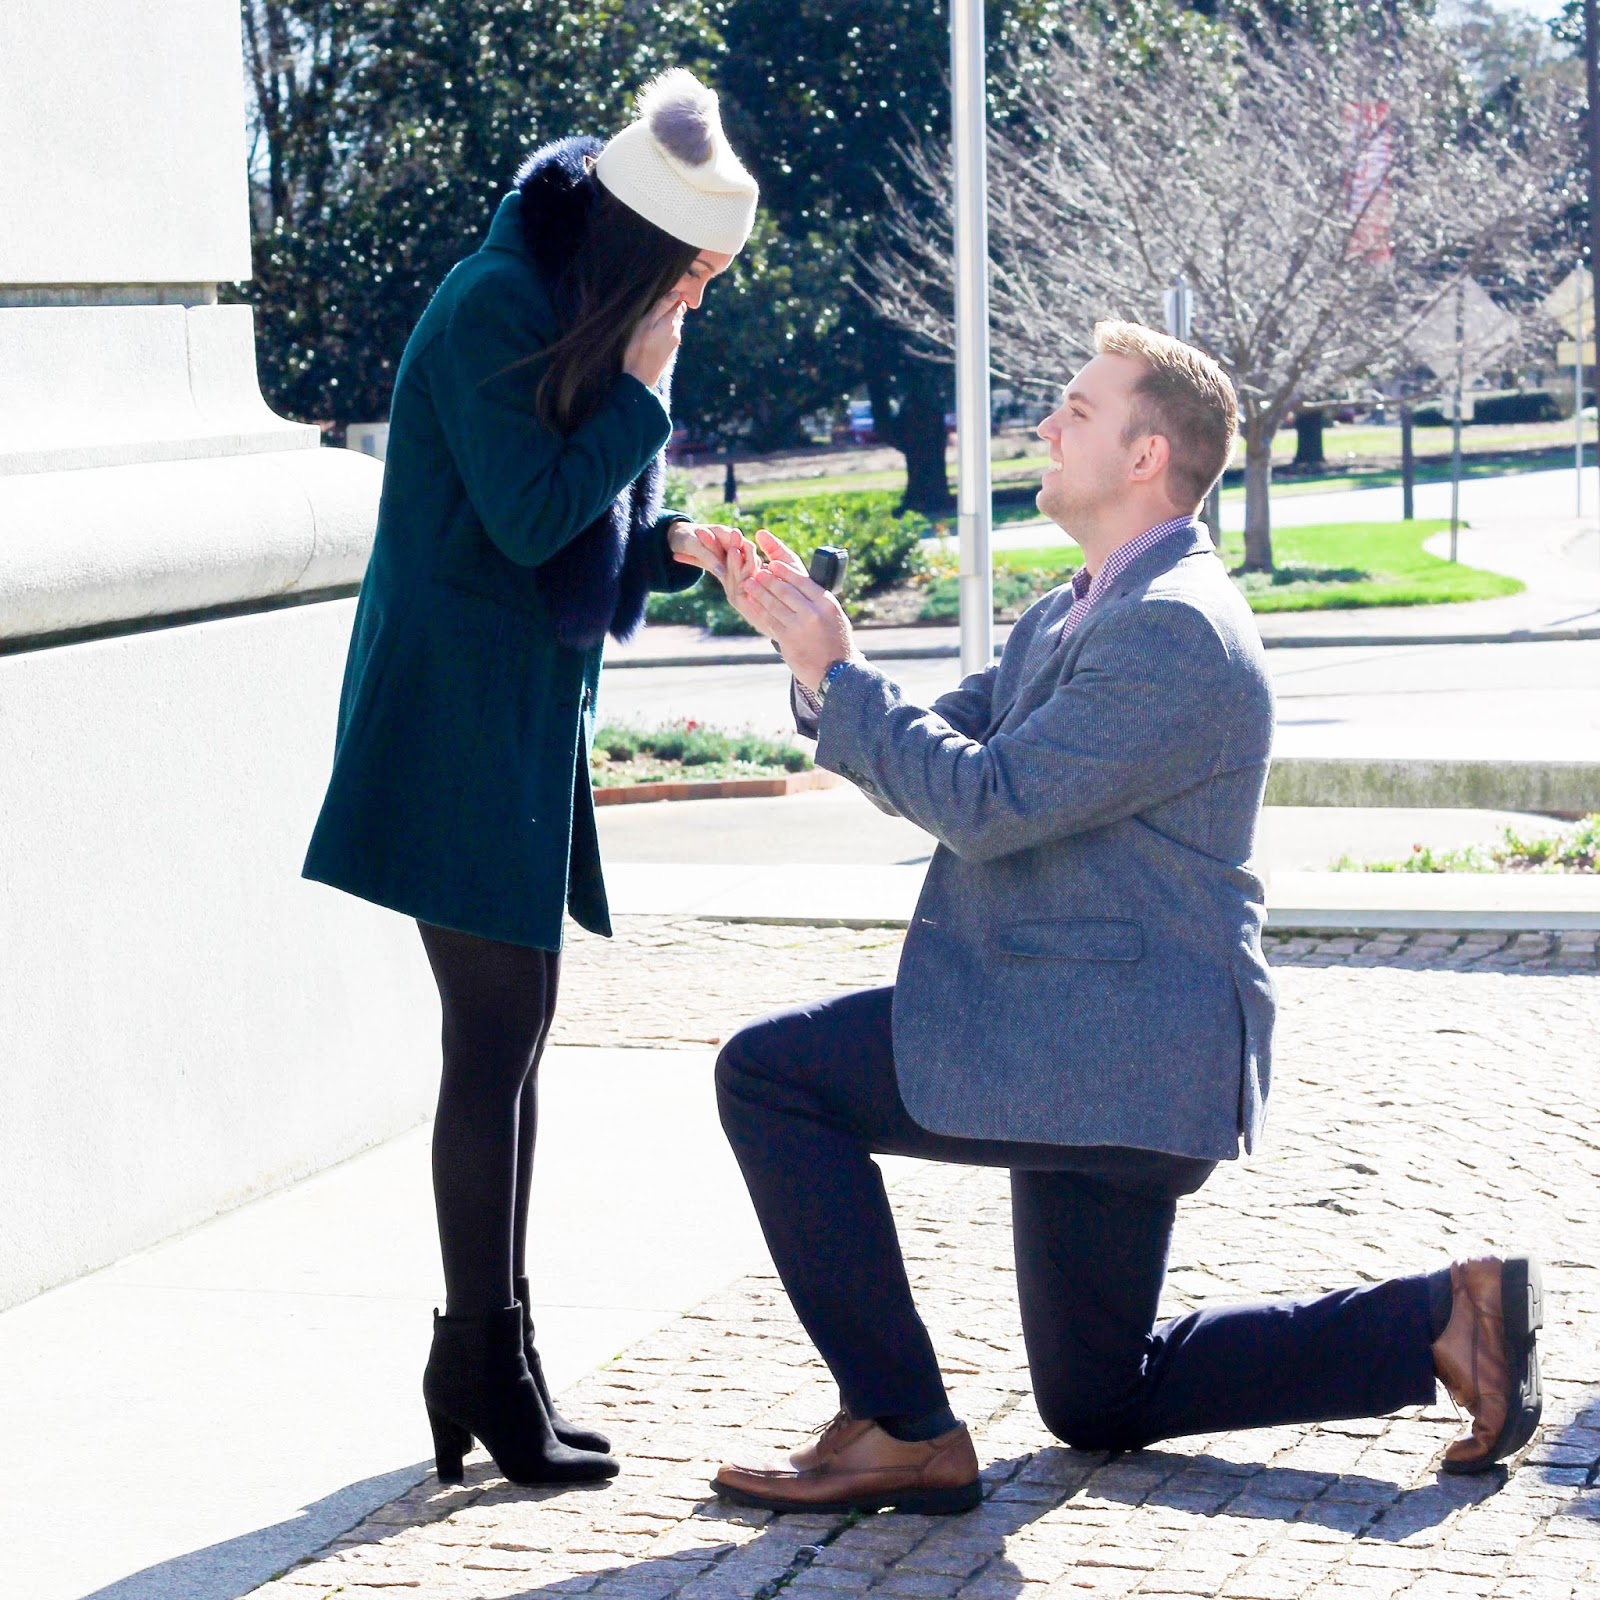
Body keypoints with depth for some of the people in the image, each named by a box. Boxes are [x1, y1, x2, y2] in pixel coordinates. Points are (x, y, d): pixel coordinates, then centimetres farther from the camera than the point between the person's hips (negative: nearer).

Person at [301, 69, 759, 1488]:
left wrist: (673, 545, 0)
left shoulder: (584, 321, 12)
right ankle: (486, 1370, 1)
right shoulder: (495, 309, -15)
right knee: (496, 1036, -7)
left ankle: (488, 1360, 18)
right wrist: (643, 395, -15)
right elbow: (526, 519, -20)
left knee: (511, 1033, 11)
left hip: (530, 717, 9)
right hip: (462, 719, -9)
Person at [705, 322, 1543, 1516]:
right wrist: (816, 645, 1)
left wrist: (838, 672, -14)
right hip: (1100, 1058, 11)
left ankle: (899, 1430, -9)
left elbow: (986, 801, -23)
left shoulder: (1176, 631, -19)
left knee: (772, 1073, -14)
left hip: (1112, 1059, -11)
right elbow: (940, 751, 15)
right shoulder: (1078, 613, 15)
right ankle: (1440, 1322, 18)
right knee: (1099, 1405, 18)